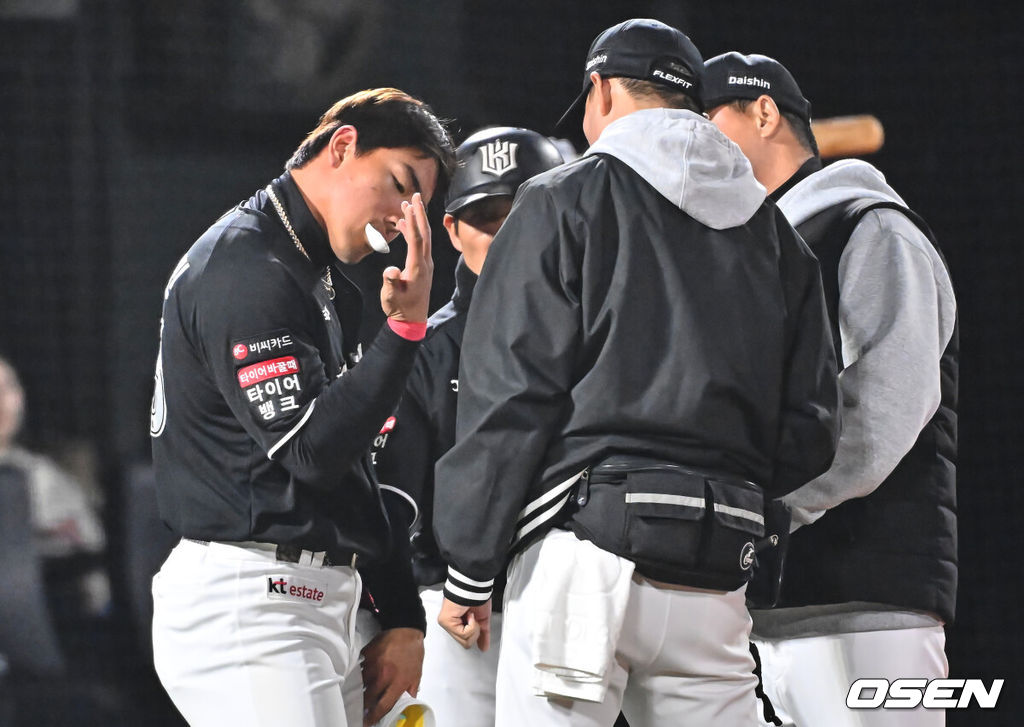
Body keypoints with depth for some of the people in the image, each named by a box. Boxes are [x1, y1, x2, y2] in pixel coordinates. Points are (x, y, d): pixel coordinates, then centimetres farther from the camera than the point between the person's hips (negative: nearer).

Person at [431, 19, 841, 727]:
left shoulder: (564, 199, 4)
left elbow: (510, 396, -3)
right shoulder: (773, 232, 19)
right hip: (716, 575, 5)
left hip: (585, 543, -5)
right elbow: (810, 432, 13)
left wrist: (468, 571, -2)